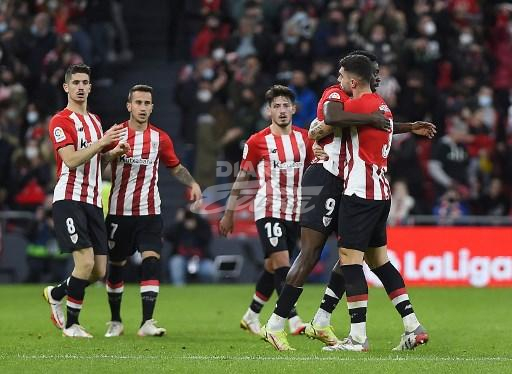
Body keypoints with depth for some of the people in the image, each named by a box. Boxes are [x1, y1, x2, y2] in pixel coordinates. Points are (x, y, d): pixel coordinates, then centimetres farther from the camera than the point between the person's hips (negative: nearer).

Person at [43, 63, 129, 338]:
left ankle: (55, 294, 27)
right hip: (69, 199, -8)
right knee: (85, 261, -18)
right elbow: (71, 160, -18)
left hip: (93, 201, 8)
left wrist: (115, 152, 10)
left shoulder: (94, 120, 19)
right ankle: (71, 325, -3)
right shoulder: (60, 121, -7)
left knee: (99, 270, 2)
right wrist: (101, 142, -24)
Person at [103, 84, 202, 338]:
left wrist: (192, 183, 0)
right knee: (115, 265, 8)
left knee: (152, 260, -17)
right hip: (119, 212, 0)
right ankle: (115, 321, 25)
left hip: (149, 212, 0)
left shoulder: (160, 138, 5)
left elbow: (175, 167, 18)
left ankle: (147, 322, -19)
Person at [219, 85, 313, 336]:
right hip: (268, 210, -5)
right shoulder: (257, 141, -5)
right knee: (281, 264, -17)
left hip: (295, 212, 5)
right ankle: (294, 321, -21)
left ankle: (251, 317, 25)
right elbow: (242, 178, 3)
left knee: (272, 268, 10)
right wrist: (229, 214, 3)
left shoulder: (303, 137, 7)